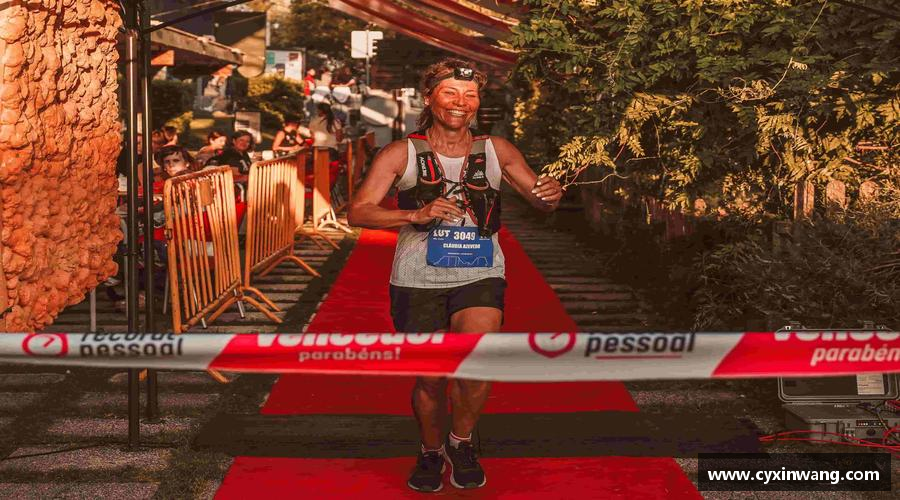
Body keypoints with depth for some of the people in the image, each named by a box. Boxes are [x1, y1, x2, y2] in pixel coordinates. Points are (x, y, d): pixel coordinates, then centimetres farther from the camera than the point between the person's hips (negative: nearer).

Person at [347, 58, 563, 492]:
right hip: (418, 279, 0)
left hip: (479, 276, 1)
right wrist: (417, 215, -23)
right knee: (431, 378, 6)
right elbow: (357, 213, -8)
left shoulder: (496, 151, 7)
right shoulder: (401, 154, 0)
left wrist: (551, 195, -13)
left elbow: (541, 201, 12)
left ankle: (461, 442, 9)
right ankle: (430, 452, 35)